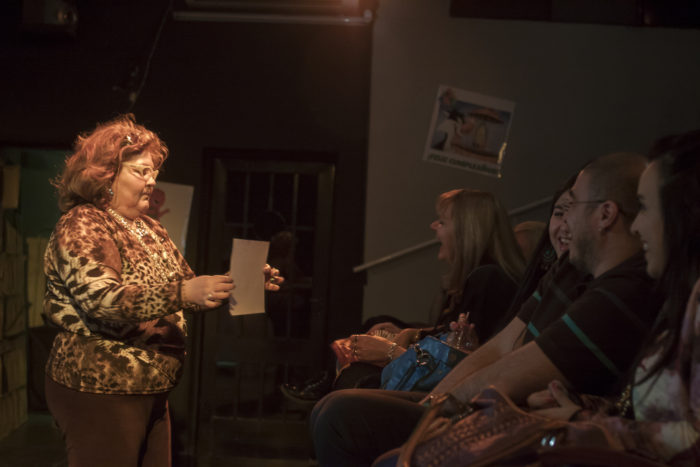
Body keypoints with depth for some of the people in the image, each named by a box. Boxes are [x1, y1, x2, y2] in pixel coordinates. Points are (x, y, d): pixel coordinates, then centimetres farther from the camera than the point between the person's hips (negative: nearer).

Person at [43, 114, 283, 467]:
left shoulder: (149, 229, 16)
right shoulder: (82, 226, -10)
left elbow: (190, 291, 17)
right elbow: (101, 300, -24)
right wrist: (182, 293, -32)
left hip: (152, 392, 8)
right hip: (98, 391, -8)